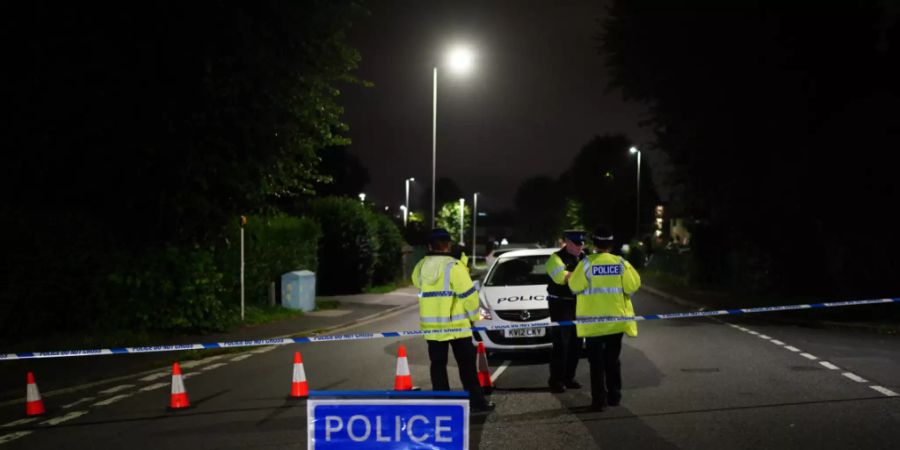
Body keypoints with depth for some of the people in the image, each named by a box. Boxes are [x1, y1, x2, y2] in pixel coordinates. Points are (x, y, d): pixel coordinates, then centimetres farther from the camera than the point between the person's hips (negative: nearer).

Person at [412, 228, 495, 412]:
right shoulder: (453, 266, -14)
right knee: (467, 364, 5)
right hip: (456, 324, -4)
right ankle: (477, 400, 7)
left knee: (438, 364, 9)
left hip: (432, 325, 4)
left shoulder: (421, 267, 2)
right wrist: (474, 315, 0)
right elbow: (468, 294, -14)